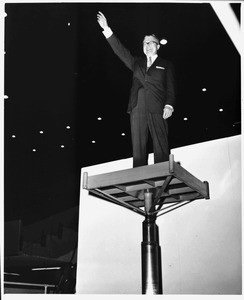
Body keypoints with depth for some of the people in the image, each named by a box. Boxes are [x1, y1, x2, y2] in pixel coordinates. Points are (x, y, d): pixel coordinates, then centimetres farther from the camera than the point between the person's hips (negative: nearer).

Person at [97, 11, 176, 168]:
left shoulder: (166, 65, 16)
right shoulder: (137, 63, 25)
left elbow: (171, 88, 7)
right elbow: (120, 50, 19)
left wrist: (169, 105, -10)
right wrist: (107, 30, 12)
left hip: (157, 109, -3)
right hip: (137, 107, 3)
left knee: (161, 147, -8)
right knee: (138, 148, -3)